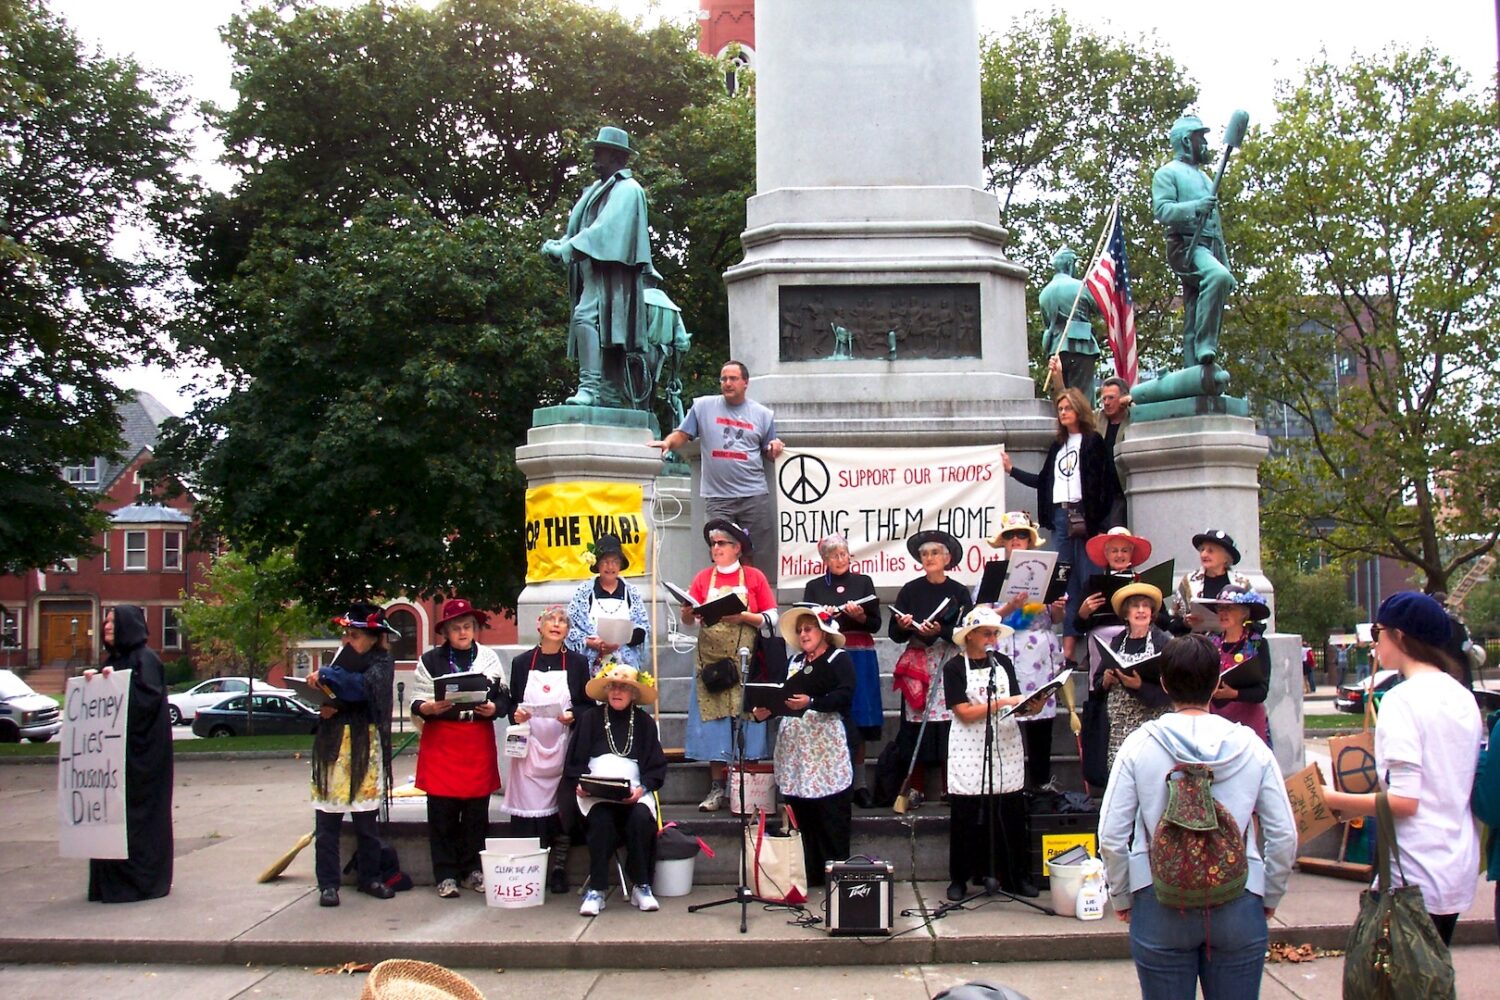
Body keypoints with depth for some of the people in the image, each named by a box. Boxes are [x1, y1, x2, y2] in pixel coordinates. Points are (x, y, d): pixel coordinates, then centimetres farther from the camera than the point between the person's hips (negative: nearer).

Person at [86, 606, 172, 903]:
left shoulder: (145, 659, -10)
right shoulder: (114, 659, 15)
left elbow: (148, 697, -21)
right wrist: (93, 682, 0)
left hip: (141, 751, -8)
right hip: (117, 748, 8)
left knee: (138, 811, -4)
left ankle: (141, 879, 3)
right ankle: (113, 877, 15)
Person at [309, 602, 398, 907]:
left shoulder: (381, 662, -2)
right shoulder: (342, 656, 12)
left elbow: (366, 686, -22)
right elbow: (324, 697, 13)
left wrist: (326, 675, -20)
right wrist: (324, 705, -9)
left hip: (364, 747, -4)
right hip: (332, 744, 4)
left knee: (366, 819, 4)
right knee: (327, 822, 2)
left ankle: (369, 878, 17)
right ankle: (328, 884, 7)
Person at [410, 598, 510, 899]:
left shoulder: (490, 658, 10)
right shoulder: (430, 660, 5)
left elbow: (505, 699, 9)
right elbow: (416, 705, 1)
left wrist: (493, 709, -11)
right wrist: (431, 708, -19)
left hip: (479, 743, 2)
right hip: (440, 743, -1)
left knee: (477, 811, 5)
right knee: (442, 812, -1)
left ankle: (473, 869, 17)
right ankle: (446, 875, 7)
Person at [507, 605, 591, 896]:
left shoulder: (577, 662, 8)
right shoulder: (521, 662, 10)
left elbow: (588, 704, 8)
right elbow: (512, 703, 14)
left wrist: (572, 715, -11)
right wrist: (516, 714, -7)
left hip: (563, 745, 0)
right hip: (529, 745, 1)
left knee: (562, 805, -5)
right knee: (529, 805, -6)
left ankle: (559, 869, 6)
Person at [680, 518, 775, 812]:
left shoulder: (754, 577, 3)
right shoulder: (703, 578, 9)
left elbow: (771, 618, -1)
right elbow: (688, 619, 4)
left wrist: (743, 616, -16)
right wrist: (688, 610, -18)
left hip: (744, 661, -2)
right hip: (711, 661, 2)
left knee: (743, 718, -1)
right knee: (713, 719, 1)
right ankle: (717, 788, 6)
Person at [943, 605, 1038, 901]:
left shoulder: (1003, 662, 11)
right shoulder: (954, 668, -3)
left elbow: (1015, 704, 12)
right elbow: (964, 713, -11)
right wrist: (1002, 702, -16)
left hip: (1005, 745, 4)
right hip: (970, 749, -4)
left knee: (1010, 813, 3)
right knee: (966, 816, 1)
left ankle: (1014, 877, 13)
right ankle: (959, 878, 12)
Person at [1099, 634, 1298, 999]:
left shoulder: (1139, 745, -6)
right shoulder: (1251, 746, -2)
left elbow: (1111, 836, -6)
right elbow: (1284, 835, 0)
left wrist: (1121, 898, 9)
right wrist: (1269, 898, 14)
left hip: (1160, 906, -1)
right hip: (1239, 907, 1)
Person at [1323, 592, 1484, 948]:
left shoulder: (1403, 699, -15)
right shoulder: (1463, 697, 9)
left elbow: (1403, 801, -20)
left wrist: (1335, 800, -8)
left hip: (1415, 878, -8)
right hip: (1459, 869, 8)